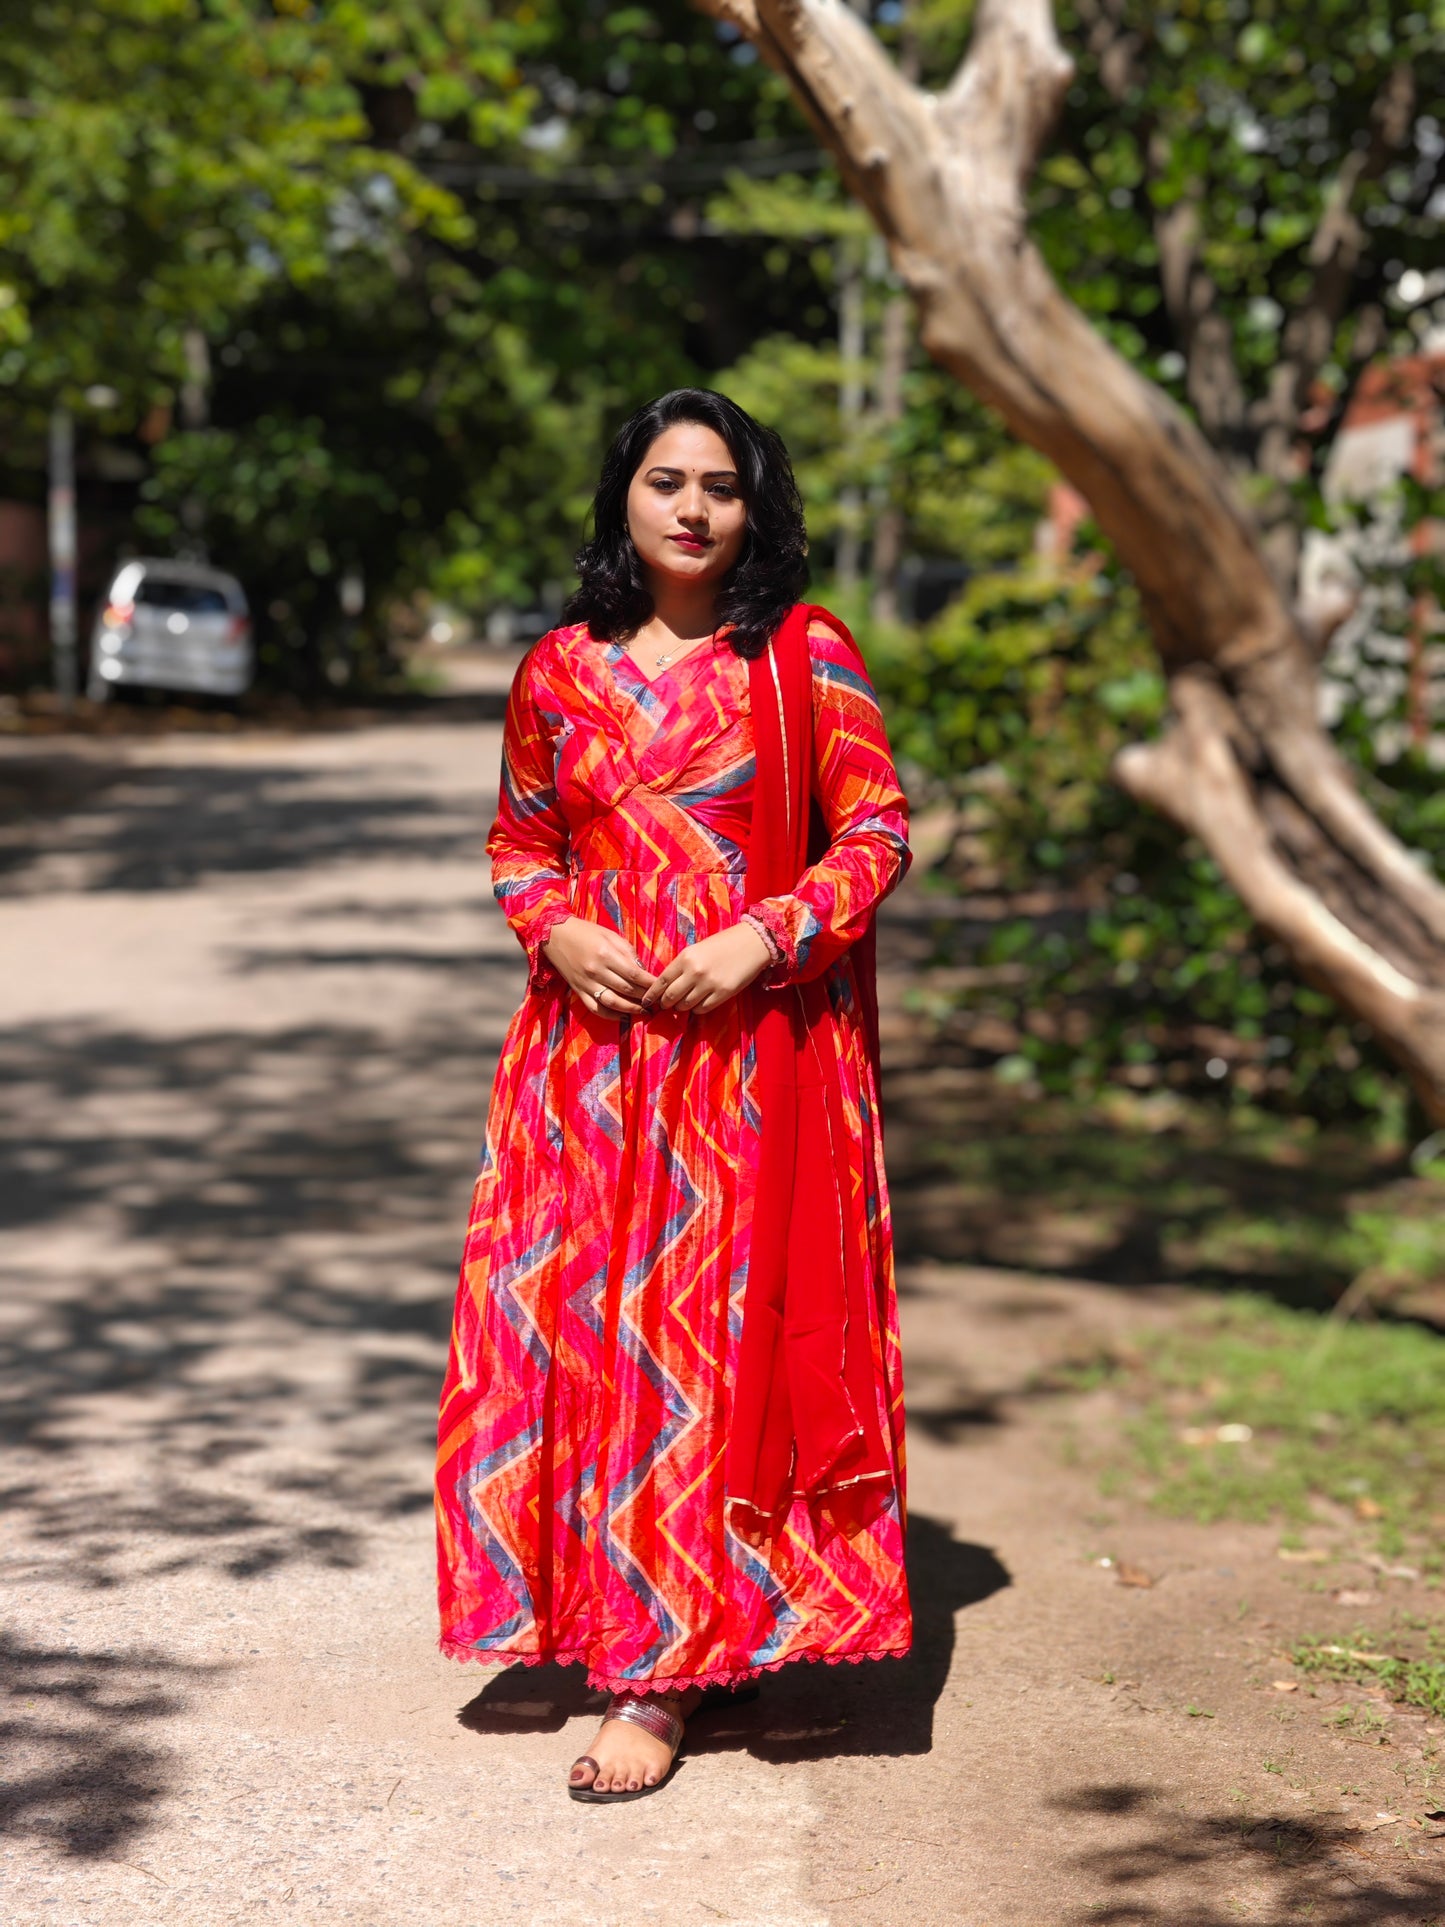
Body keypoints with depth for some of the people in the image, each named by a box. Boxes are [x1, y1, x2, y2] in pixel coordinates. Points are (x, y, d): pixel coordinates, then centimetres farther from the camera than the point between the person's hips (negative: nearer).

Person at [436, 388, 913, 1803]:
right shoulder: (561, 671, 9)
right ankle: (618, 1618, 21)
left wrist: (765, 937, -13)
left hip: (752, 1046, -3)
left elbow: (878, 834, 0)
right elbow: (520, 842, 17)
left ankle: (660, 1679, 0)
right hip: (592, 1042, 3)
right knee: (572, 1323, 3)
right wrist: (557, 933, -4)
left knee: (710, 1331, -4)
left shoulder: (807, 656, 0)